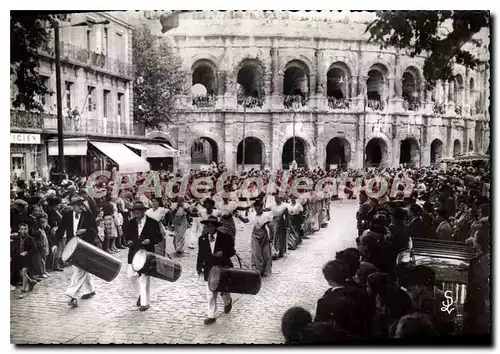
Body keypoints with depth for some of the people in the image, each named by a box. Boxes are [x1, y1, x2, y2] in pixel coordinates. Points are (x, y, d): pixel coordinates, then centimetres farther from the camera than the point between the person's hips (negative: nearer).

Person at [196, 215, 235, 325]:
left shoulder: (225, 237, -7)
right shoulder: (202, 239, 2)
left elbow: (232, 251, -3)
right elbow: (200, 254, 9)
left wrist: (223, 253, -22)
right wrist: (199, 267, 8)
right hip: (209, 270, 2)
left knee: (224, 290, 9)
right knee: (210, 294, 3)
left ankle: (228, 302, 44)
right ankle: (211, 316, 12)